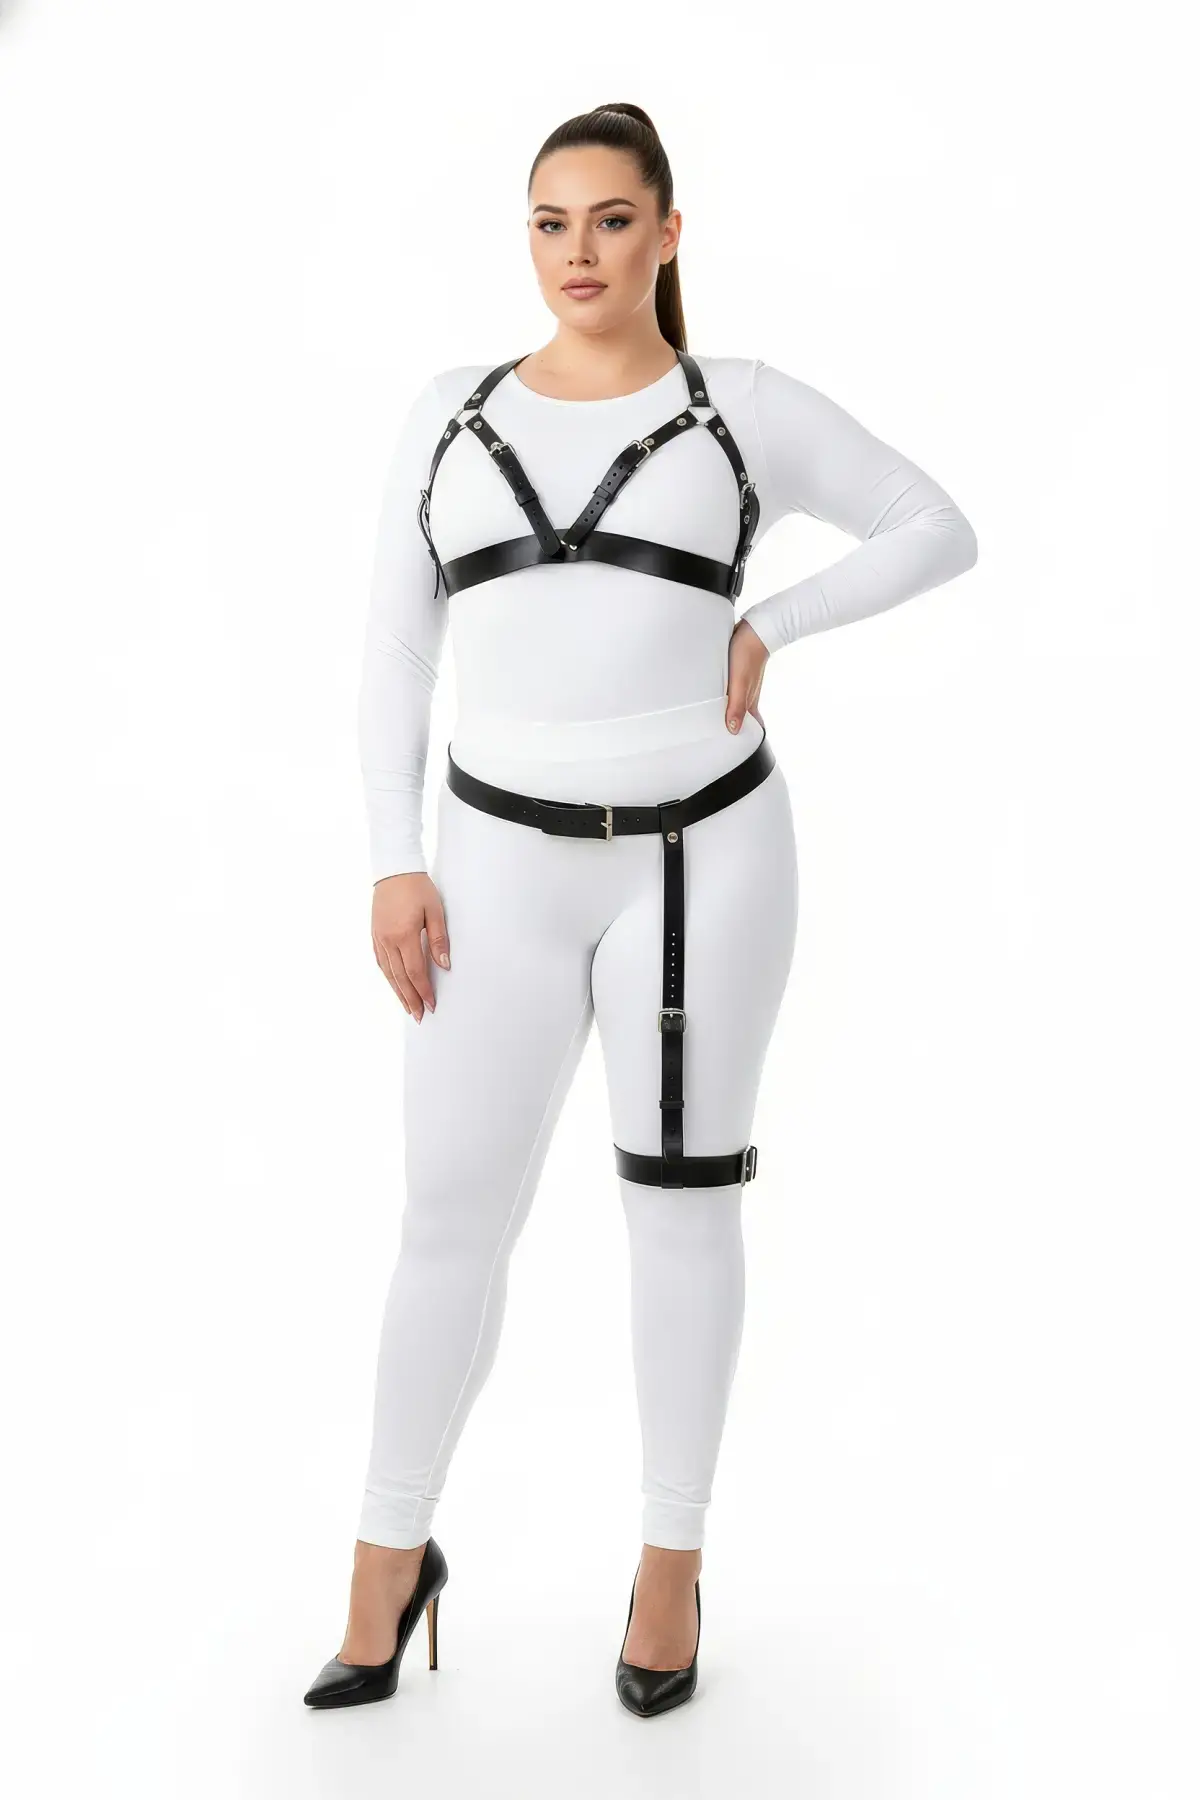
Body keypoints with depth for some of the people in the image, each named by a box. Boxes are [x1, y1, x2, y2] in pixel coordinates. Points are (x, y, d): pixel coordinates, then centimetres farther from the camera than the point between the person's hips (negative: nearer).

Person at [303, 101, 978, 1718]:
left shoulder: (746, 408, 3)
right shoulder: (452, 414, 8)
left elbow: (940, 530, 9)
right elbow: (394, 647, 7)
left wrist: (768, 629, -4)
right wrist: (393, 864, -2)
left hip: (699, 853, -1)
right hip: (506, 864, 2)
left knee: (680, 1200, 7)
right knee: (452, 1219, 4)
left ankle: (671, 1559, 24)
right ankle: (391, 1555, 24)